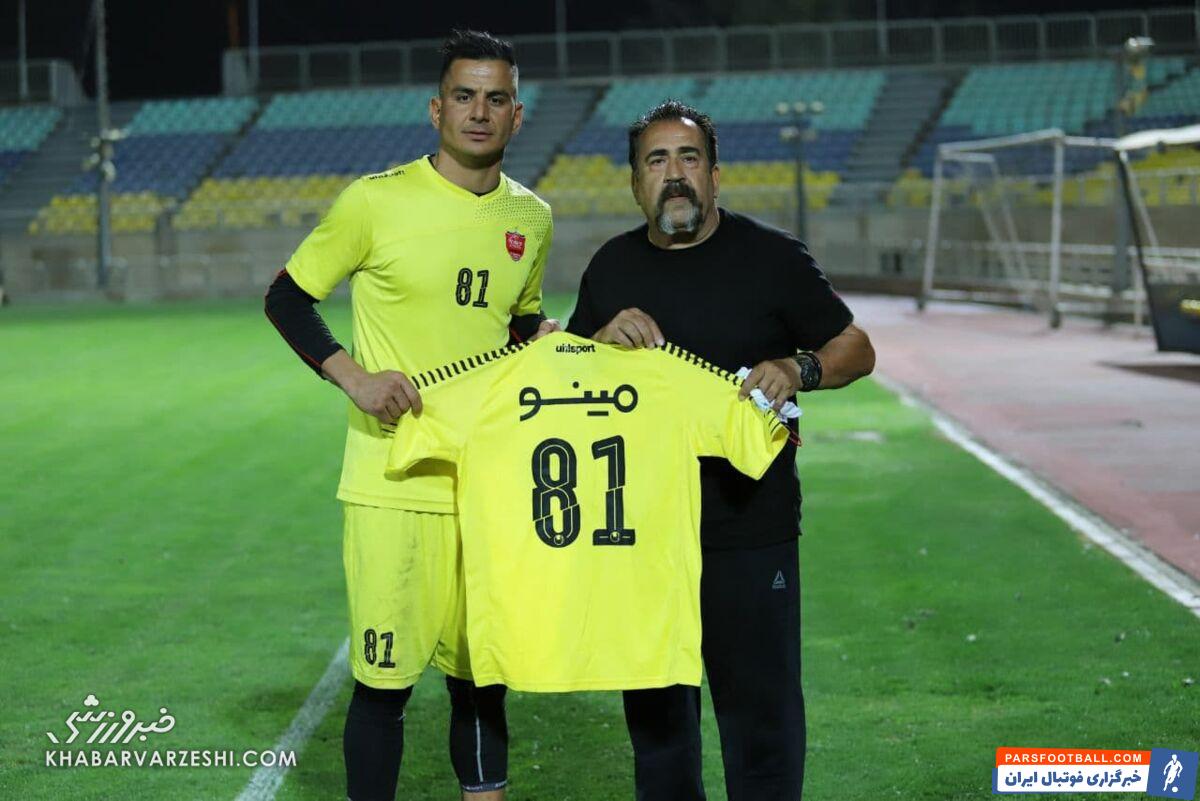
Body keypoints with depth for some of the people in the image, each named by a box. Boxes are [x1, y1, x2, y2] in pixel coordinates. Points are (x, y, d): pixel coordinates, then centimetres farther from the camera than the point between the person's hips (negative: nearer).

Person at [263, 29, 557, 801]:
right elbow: (287, 298, 1)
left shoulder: (531, 218, 9)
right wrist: (355, 377, -13)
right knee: (385, 677, -2)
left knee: (482, 672, 11)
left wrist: (553, 337, 2)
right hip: (394, 479, -4)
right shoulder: (378, 200, -7)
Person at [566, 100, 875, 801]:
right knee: (654, 708, 14)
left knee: (760, 707, -1)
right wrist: (605, 337, -6)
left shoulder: (771, 256, -1)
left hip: (750, 531, -4)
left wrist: (798, 369, -19)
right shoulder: (612, 266, 11)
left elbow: (856, 349, 2)